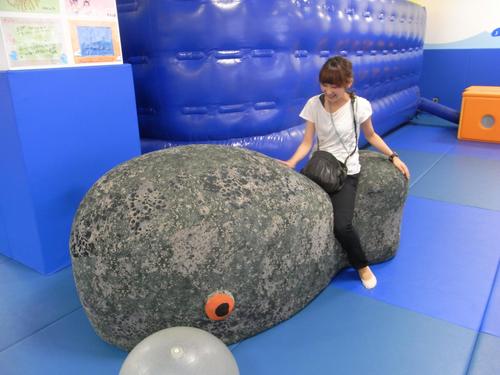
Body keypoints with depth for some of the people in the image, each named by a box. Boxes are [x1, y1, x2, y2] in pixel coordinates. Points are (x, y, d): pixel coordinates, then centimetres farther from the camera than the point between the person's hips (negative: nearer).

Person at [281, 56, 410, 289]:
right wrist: (291, 162, -22)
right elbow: (307, 143, -5)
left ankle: (362, 266, 9)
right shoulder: (314, 104, -4)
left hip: (346, 173, -2)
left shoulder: (360, 105, -8)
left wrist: (393, 156, 3)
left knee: (341, 225, -22)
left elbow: (371, 136, 9)